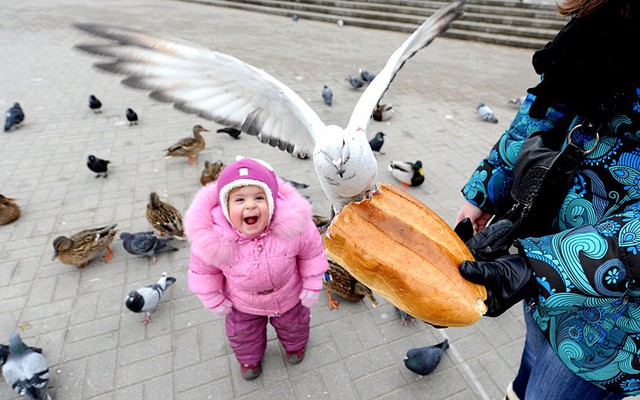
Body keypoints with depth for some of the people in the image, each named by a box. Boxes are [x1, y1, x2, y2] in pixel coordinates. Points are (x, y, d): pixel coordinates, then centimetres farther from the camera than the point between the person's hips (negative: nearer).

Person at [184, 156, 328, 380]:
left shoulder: (292, 226, -37)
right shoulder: (213, 238, -36)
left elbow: (312, 250, -17)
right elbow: (202, 270, -13)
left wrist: (312, 285, -10)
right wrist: (214, 300, -4)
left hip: (289, 296, 0)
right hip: (243, 304, 0)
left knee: (293, 324, 31)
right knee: (243, 335, 29)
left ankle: (295, 344, 68)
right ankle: (249, 358, 65)